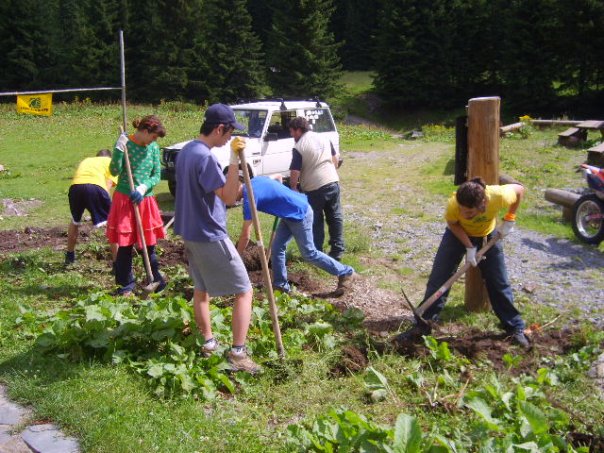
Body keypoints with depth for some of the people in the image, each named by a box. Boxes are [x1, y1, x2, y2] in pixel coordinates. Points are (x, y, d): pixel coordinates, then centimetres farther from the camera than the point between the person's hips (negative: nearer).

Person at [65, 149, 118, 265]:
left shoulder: (86, 160, 40)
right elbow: (108, 185, 11)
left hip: (75, 186, 4)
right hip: (96, 186, -4)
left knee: (75, 221, 30)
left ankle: (69, 256, 44)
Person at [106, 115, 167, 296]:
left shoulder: (153, 148, 4)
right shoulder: (125, 143, -7)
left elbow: (157, 175, 4)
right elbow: (114, 171, -11)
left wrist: (143, 188, -12)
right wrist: (119, 149, -22)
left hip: (145, 200, 3)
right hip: (124, 200, -3)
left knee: (149, 243, 9)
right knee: (124, 244, 2)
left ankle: (156, 279, 26)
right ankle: (127, 284, 15)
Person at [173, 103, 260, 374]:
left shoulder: (186, 151, 9)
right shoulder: (205, 157, -21)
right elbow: (229, 197, -24)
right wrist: (234, 160, -31)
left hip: (191, 233, 10)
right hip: (210, 237, -10)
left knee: (201, 288, 21)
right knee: (244, 291, -2)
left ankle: (208, 343, 30)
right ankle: (238, 354, -3)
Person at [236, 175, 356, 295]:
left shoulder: (249, 198, -22)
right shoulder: (254, 181, 4)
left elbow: (245, 236, -20)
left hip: (300, 214, -10)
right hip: (291, 214, 10)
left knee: (309, 254, 1)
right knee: (277, 248, 8)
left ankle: (346, 273, 12)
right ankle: (280, 285, 16)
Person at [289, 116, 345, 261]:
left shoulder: (299, 147, -11)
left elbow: (295, 172, -14)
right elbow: (335, 159, 17)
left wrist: (293, 187, 1)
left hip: (314, 189, -6)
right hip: (333, 182, 6)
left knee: (316, 222, 8)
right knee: (335, 217, 13)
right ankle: (337, 250, 17)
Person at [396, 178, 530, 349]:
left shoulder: (498, 196, -38)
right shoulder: (454, 203, -38)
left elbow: (519, 189, -15)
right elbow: (452, 223, -16)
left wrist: (509, 220, -16)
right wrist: (469, 247, -23)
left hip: (488, 235, 1)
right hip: (458, 233, 0)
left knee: (499, 283, 3)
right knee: (438, 279, -5)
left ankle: (516, 329, 17)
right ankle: (423, 325, 3)